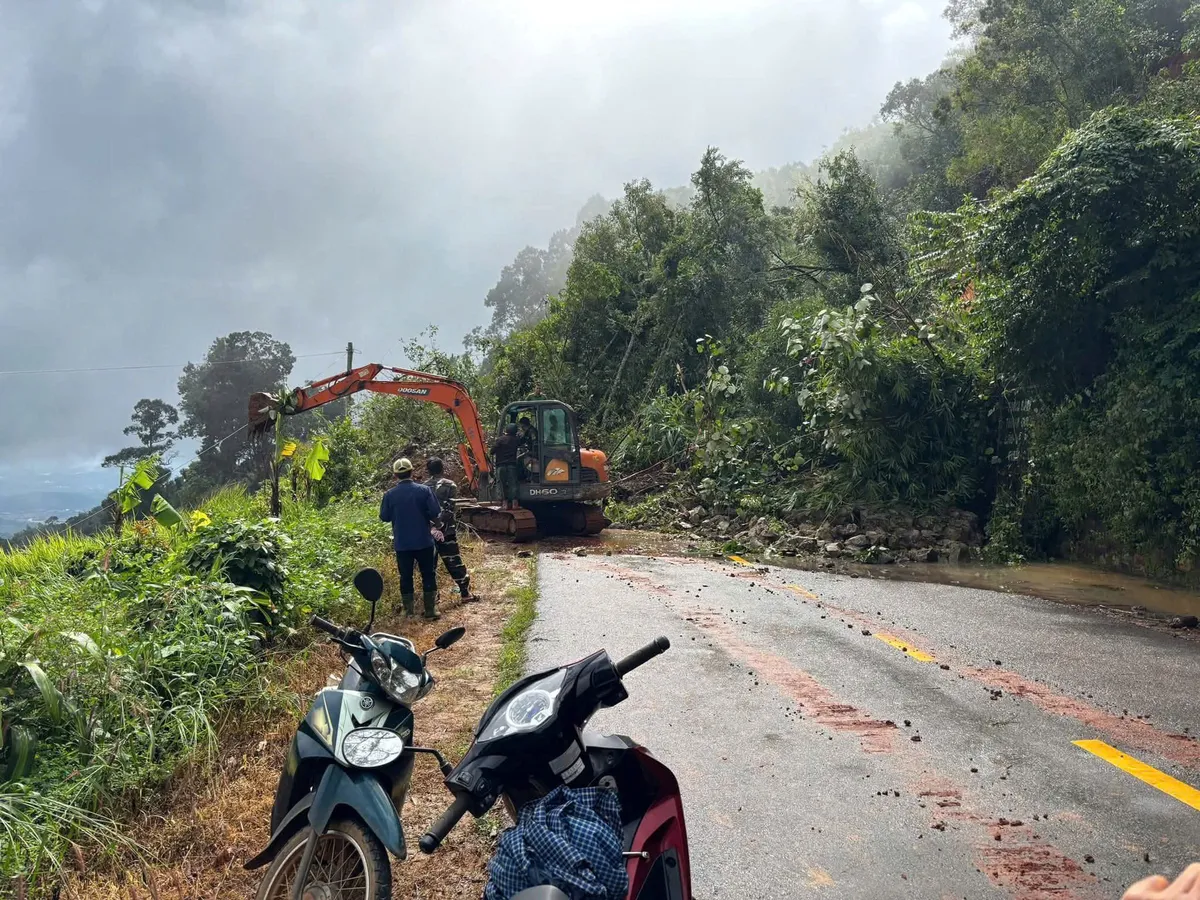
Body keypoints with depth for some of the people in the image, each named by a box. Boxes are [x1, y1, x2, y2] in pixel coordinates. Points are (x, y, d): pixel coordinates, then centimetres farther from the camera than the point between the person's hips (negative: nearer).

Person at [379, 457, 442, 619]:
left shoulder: (390, 495, -6)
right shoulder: (424, 490, -9)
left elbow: (384, 517, 3)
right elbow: (436, 513, -9)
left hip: (402, 543, 1)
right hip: (424, 541, -1)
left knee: (406, 576, 11)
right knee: (428, 574, 10)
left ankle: (409, 610, 14)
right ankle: (431, 609, 11)